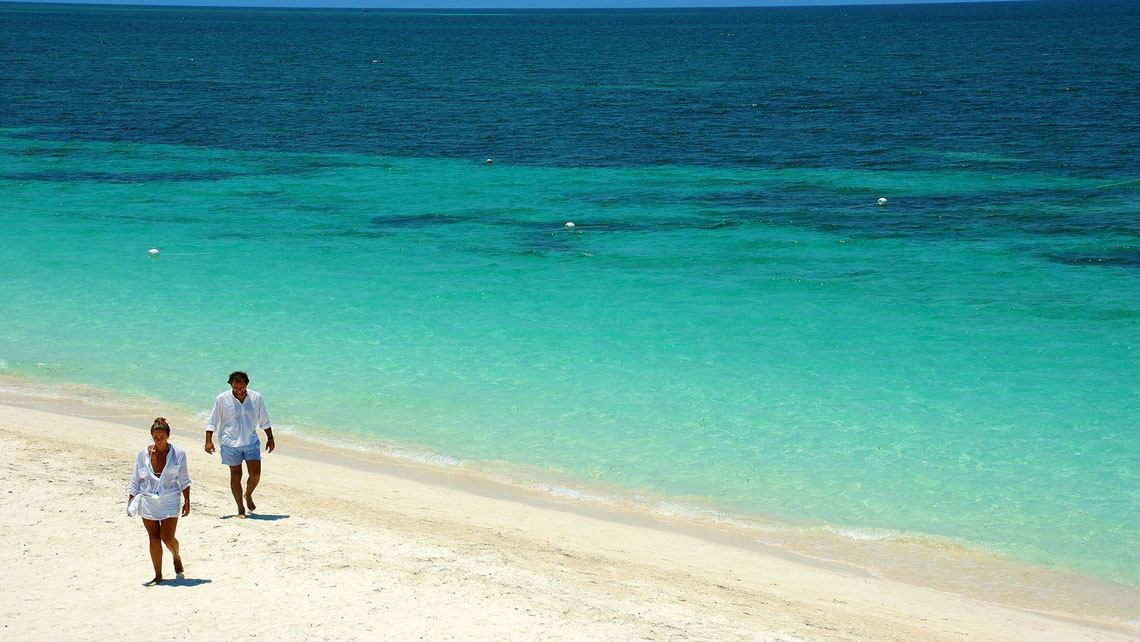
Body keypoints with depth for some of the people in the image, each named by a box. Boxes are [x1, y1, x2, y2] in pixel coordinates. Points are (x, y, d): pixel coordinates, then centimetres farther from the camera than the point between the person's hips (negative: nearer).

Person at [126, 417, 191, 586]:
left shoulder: (178, 454, -4)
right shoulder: (143, 454, -1)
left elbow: (184, 480, 4)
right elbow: (135, 480, 7)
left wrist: (187, 501, 1)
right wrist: (130, 502, 4)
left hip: (169, 502, -2)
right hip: (148, 502, 2)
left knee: (167, 537, -6)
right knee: (154, 538, 3)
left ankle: (177, 557, 28)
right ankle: (158, 575, 13)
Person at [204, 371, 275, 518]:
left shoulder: (256, 398, -1)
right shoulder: (222, 399, -8)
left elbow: (264, 420, 11)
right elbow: (212, 421, -1)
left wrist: (270, 438, 13)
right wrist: (208, 441, -9)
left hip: (251, 442, 2)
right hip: (231, 443, -2)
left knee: (255, 474, -3)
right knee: (236, 476, 3)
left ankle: (248, 495, 27)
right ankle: (240, 508, 14)